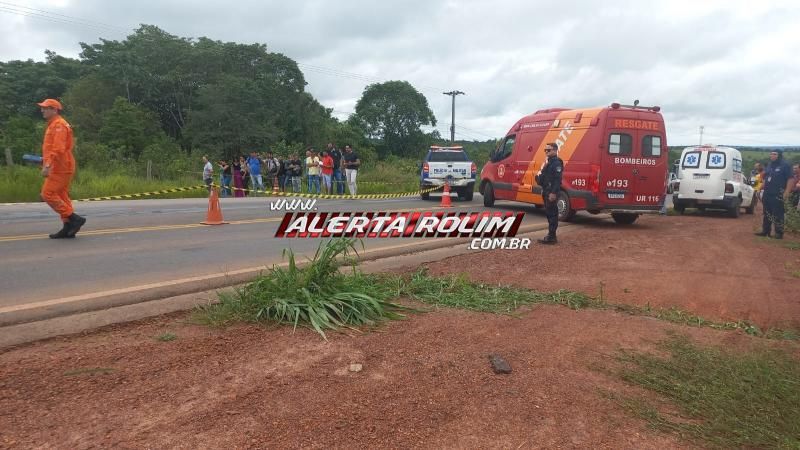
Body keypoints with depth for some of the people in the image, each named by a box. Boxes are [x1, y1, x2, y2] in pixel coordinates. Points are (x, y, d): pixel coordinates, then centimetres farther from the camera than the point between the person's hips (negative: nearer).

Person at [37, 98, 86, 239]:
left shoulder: (59, 125, -13)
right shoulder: (53, 125, 20)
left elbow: (58, 148, -23)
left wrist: (47, 165, -28)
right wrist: (46, 159, 20)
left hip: (60, 168, -10)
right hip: (61, 168, 10)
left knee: (48, 194, -10)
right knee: (61, 196, 9)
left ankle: (74, 218, -9)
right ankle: (68, 227, 11)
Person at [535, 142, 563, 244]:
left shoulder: (557, 163, -12)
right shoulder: (548, 162, 19)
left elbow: (558, 179, -21)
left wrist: (553, 193, -25)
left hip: (552, 192, -10)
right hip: (546, 191, 10)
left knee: (552, 213, -8)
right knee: (549, 213, 13)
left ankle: (551, 237, -6)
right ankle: (551, 235, 20)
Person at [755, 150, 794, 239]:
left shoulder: (785, 166, -6)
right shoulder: (769, 165, 16)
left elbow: (790, 179, -13)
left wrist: (787, 192, -21)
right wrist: (763, 191, 18)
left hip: (778, 195, -7)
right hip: (767, 194, 7)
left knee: (778, 214, -7)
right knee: (767, 214, 12)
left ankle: (779, 233, -3)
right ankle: (765, 231, 18)